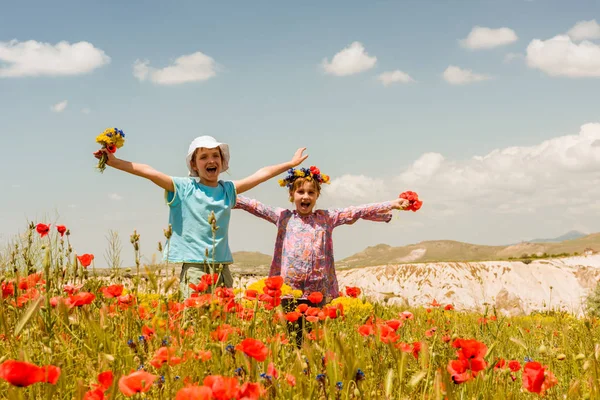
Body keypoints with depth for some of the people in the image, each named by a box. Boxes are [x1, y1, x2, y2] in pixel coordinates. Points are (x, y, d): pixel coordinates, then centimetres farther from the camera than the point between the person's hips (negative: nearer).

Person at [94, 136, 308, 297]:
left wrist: (291, 163, 28)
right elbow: (149, 172, -11)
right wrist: (115, 162, -20)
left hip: (222, 268, 5)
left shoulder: (228, 190, 13)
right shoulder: (183, 188, 0)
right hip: (194, 268, -4)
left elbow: (261, 175, 21)